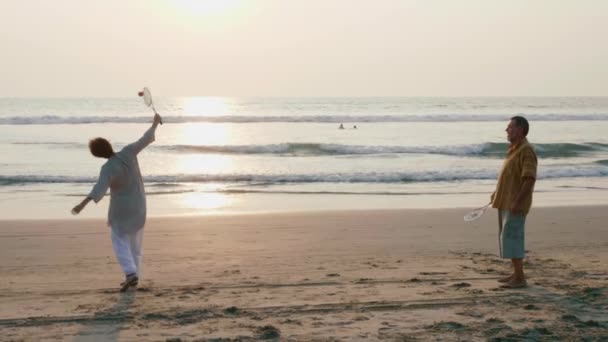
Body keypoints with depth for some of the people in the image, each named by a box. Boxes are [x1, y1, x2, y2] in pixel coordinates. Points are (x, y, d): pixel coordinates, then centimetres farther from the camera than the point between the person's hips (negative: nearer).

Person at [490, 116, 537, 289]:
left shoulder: (526, 151, -17)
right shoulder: (514, 149, 14)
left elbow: (529, 179, -23)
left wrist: (517, 201, -26)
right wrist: (498, 192, 24)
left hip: (515, 204, -10)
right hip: (506, 201, 10)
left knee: (511, 237, -10)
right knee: (508, 237, 13)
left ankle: (520, 278, -6)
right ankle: (516, 274, 21)